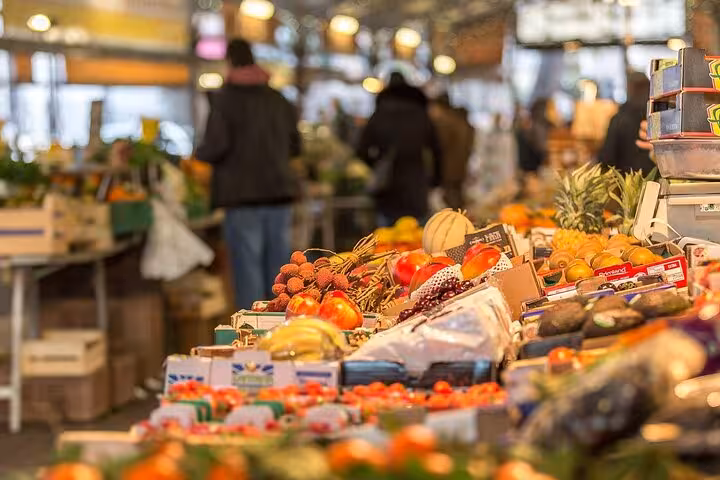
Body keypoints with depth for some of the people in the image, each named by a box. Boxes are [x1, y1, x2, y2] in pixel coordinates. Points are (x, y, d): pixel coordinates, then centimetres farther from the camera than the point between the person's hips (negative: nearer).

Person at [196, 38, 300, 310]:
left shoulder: (225, 99, -6)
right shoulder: (278, 99, 11)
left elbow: (216, 147, -14)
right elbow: (294, 146, 15)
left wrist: (199, 154, 7)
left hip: (243, 195, -5)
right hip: (279, 191, 5)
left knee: (247, 268, -3)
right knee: (278, 266, 9)